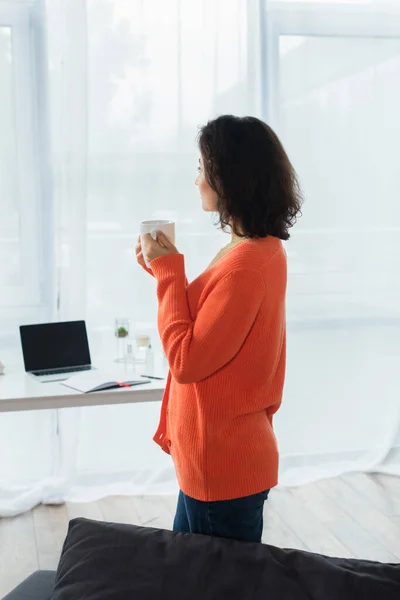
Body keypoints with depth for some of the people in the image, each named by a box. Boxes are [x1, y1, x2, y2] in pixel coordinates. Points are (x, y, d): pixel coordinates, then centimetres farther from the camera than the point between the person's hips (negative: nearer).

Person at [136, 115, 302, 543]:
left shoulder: (245, 263, -26)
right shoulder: (265, 250, 5)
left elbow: (186, 361, -23)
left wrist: (165, 270, -17)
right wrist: (167, 267, 5)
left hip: (222, 465, -10)